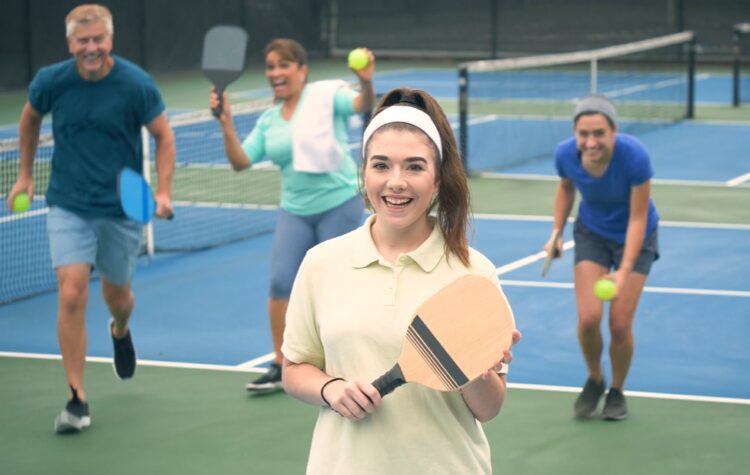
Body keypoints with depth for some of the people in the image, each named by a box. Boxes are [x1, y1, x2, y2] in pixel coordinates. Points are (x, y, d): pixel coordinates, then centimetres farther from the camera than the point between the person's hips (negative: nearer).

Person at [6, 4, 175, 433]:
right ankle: (78, 400, -8)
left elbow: (164, 136, -4)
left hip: (122, 208, 0)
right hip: (69, 206, 0)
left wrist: (163, 192, -16)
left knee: (117, 295, 16)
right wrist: (26, 174, 17)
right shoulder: (51, 82, -10)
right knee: (72, 295, -15)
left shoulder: (136, 85, -15)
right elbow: (30, 119, 12)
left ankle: (121, 331, 56)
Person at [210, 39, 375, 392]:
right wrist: (226, 125, -10)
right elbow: (241, 162, 5)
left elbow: (362, 105, -24)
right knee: (280, 283, -9)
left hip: (339, 205, -4)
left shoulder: (326, 95, -6)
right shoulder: (269, 121, 9)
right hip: (295, 211, 4)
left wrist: (366, 84, -46)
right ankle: (280, 366, 1)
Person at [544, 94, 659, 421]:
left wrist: (624, 271, -34)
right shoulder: (565, 155, -24)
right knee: (588, 318, -13)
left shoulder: (635, 157, -34)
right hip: (591, 233, 2)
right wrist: (557, 231, -6)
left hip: (634, 236, -2)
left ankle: (617, 392, 20)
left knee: (620, 324, -8)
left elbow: (637, 219, -26)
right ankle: (594, 381, 17)